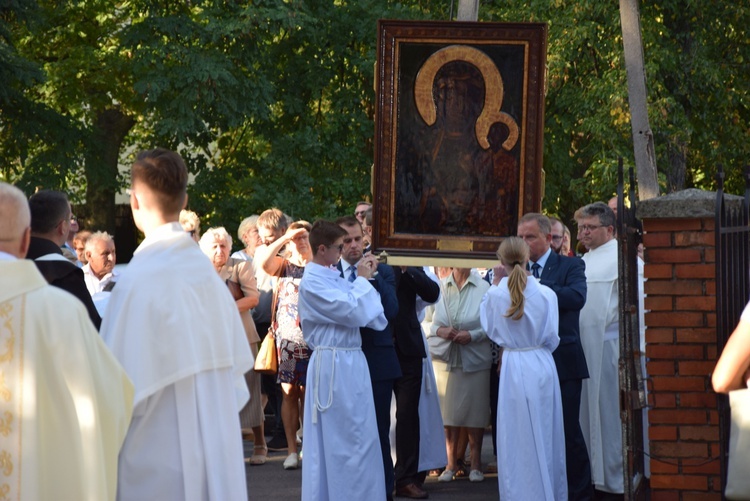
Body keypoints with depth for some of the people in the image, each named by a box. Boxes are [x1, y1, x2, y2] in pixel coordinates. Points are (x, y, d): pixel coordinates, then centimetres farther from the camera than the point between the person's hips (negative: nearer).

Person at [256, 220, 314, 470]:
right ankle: (291, 450, 3)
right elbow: (263, 263, -12)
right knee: (289, 393, 0)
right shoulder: (284, 266, 9)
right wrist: (284, 238, -12)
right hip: (287, 338, 1)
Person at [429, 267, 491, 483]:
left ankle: (476, 464, 13)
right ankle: (451, 463, 14)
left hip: (475, 358, -2)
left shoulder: (483, 288, -4)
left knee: (474, 410, 4)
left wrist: (472, 335, -16)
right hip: (445, 357, 2)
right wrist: (439, 331, -12)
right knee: (449, 411, 5)